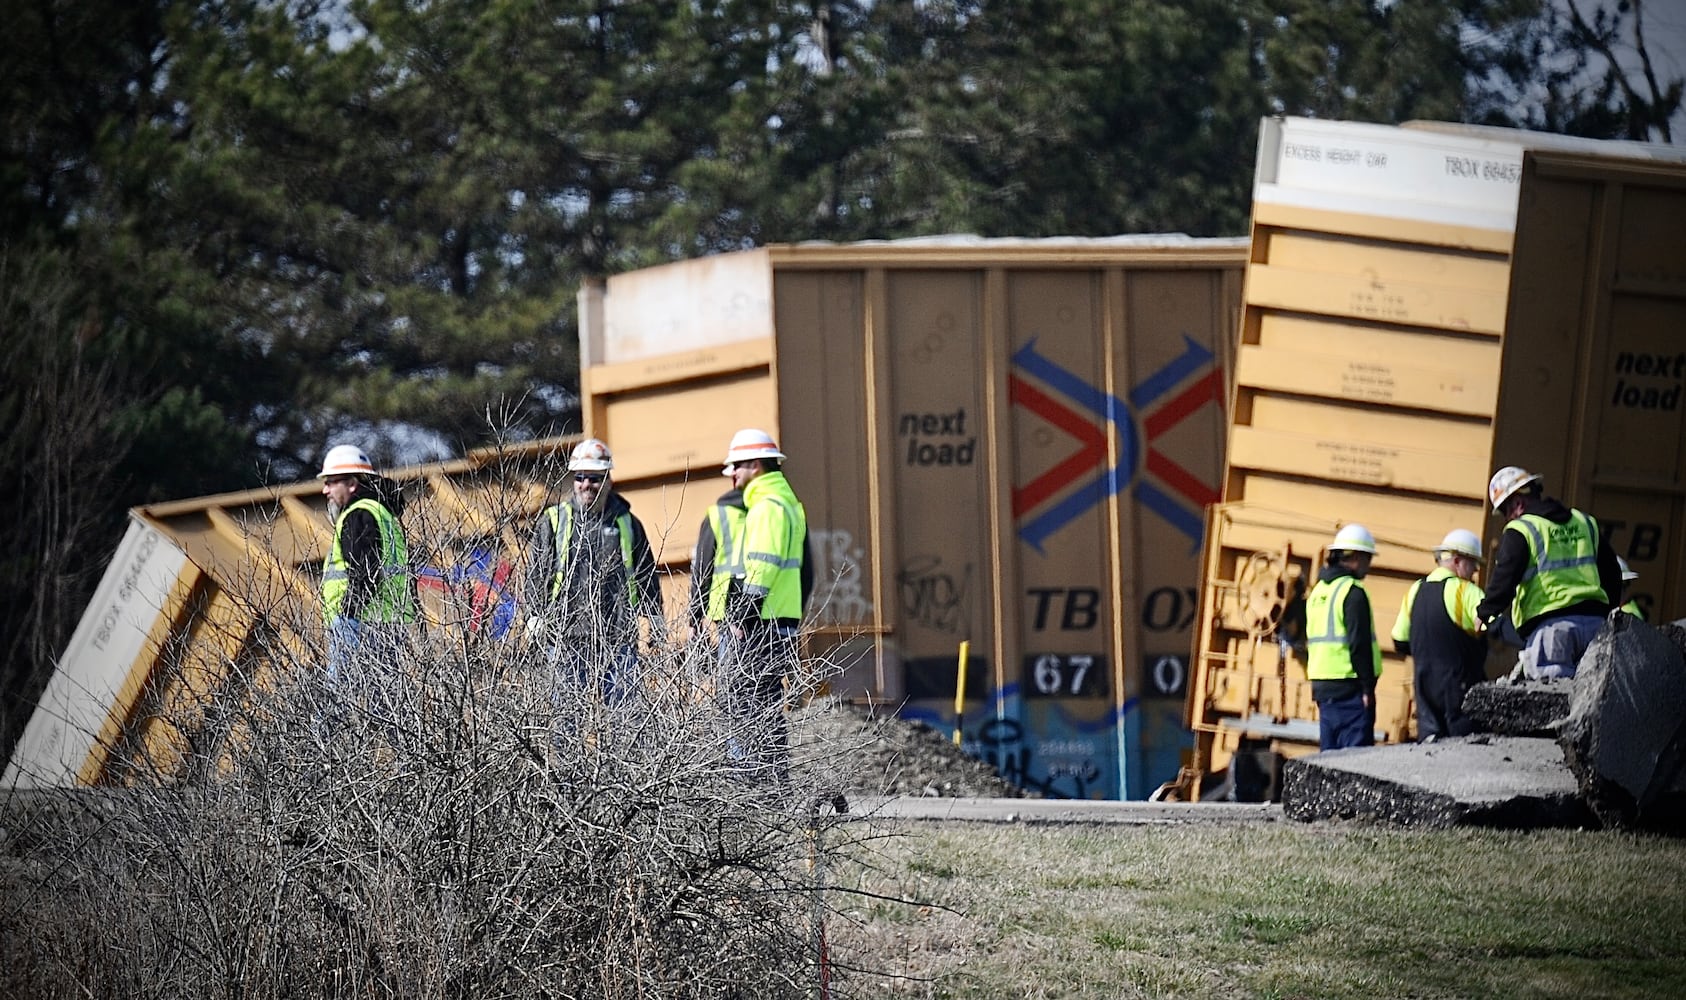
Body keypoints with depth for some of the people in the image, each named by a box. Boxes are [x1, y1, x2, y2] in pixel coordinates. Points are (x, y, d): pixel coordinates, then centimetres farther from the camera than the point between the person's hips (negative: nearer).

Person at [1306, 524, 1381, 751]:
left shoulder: (1318, 591, 15)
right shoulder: (1353, 592, -12)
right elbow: (1360, 644, -17)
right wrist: (1368, 687, -14)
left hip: (1322, 687, 9)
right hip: (1349, 687, -9)